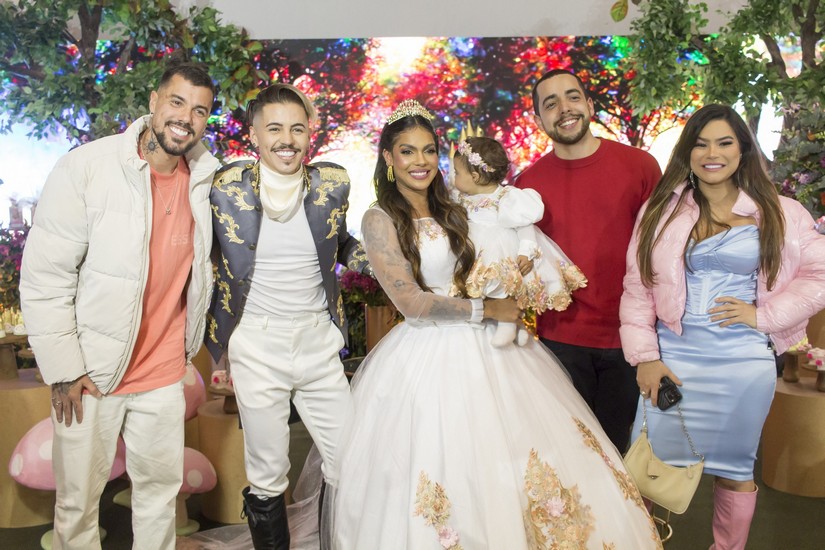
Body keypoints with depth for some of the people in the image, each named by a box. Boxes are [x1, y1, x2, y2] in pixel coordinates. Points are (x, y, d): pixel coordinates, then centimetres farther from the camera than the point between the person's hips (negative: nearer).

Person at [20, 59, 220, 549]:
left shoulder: (205, 179, 0)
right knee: (79, 497, 13)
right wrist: (64, 370, -12)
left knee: (161, 488, 18)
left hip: (164, 371, 4)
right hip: (89, 372, -3)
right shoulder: (86, 168, -14)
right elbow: (44, 277, -12)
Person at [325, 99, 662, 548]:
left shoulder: (452, 212, 10)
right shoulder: (379, 220, -8)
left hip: (485, 349, 6)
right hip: (429, 357, -5)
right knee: (448, 475, 1)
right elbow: (411, 301, -14)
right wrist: (486, 309, -14)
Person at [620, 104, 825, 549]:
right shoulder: (661, 210, 3)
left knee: (734, 466, 14)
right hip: (673, 356, 0)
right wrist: (644, 356, -6)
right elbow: (637, 286, 1)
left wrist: (763, 315, -8)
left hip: (745, 361, 0)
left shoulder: (779, 214, 3)